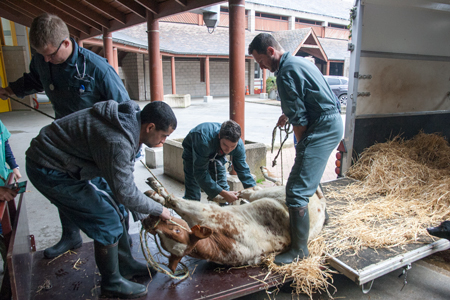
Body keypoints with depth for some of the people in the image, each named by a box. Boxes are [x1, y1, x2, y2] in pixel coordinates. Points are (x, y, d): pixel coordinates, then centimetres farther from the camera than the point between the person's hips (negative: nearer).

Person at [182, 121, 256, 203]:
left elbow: (243, 170, -17)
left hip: (217, 154, 4)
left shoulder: (239, 145, -30)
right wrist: (223, 193, -45)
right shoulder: (204, 140, -46)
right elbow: (200, 173, -42)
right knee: (192, 195, -13)